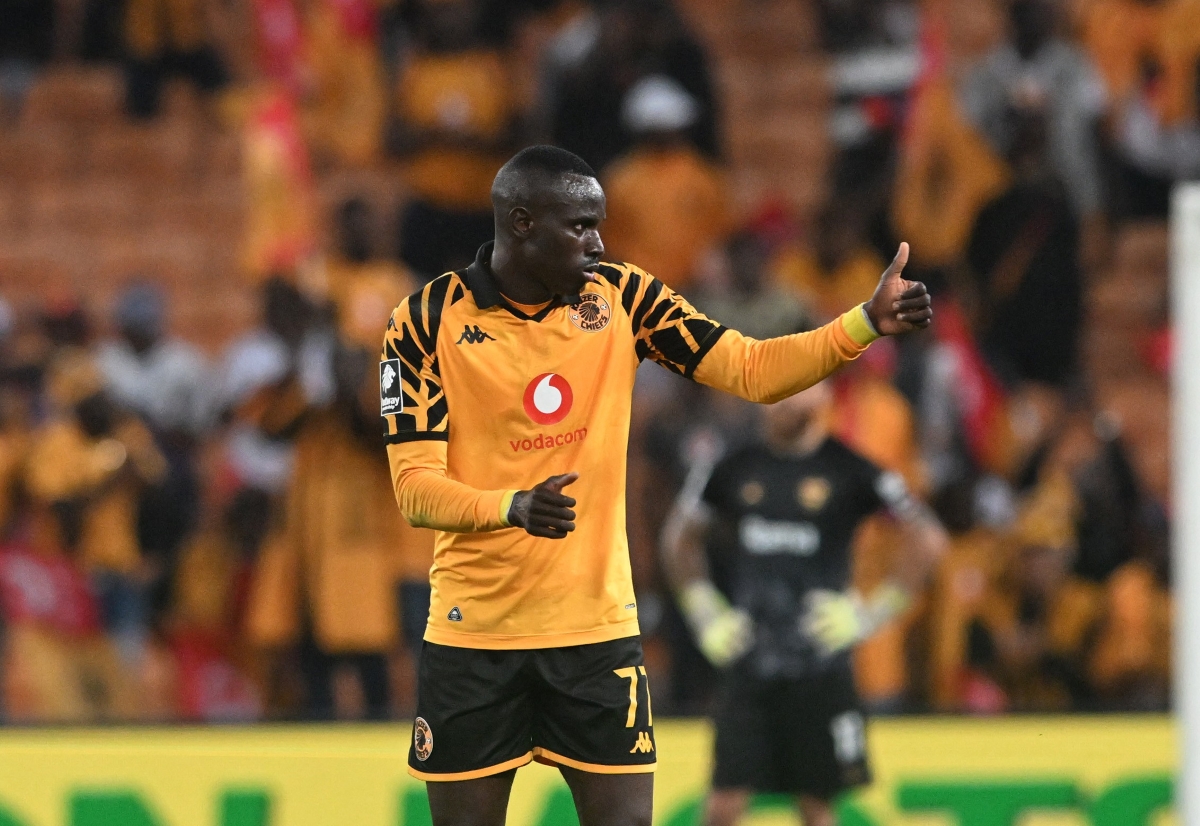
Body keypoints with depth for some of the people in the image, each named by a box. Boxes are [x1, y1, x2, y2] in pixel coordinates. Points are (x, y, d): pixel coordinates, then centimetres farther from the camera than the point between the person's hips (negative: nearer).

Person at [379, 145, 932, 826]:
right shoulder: (429, 321, -7)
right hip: (473, 635, -2)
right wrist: (514, 506, -31)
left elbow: (754, 372, -3)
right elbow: (415, 488, -12)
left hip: (600, 630, 2)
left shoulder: (621, 297, 2)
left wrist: (871, 322, -17)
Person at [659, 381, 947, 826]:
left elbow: (927, 540, -3)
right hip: (749, 666, 2)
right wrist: (704, 613, 10)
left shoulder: (850, 472, -4)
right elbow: (679, 537, 20)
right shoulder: (733, 468, 5)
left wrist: (872, 613, -7)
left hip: (819, 669, -2)